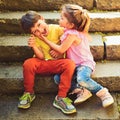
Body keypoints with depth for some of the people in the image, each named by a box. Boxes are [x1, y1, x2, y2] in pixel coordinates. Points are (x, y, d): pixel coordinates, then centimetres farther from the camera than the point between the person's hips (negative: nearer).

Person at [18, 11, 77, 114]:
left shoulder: (56, 29, -9)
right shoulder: (35, 38, -2)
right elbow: (41, 57, -8)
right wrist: (34, 47, -27)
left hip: (58, 63, -1)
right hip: (42, 64, 1)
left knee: (70, 64, -33)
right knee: (28, 64, -30)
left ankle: (60, 98, -25)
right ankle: (29, 93, -6)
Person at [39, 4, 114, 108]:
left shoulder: (72, 34, -20)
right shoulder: (71, 31, 7)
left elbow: (61, 50, -12)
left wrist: (45, 40, -6)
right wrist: (56, 52, 0)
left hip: (84, 63, -8)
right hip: (74, 64, 9)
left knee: (82, 79, -39)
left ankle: (103, 92, -15)